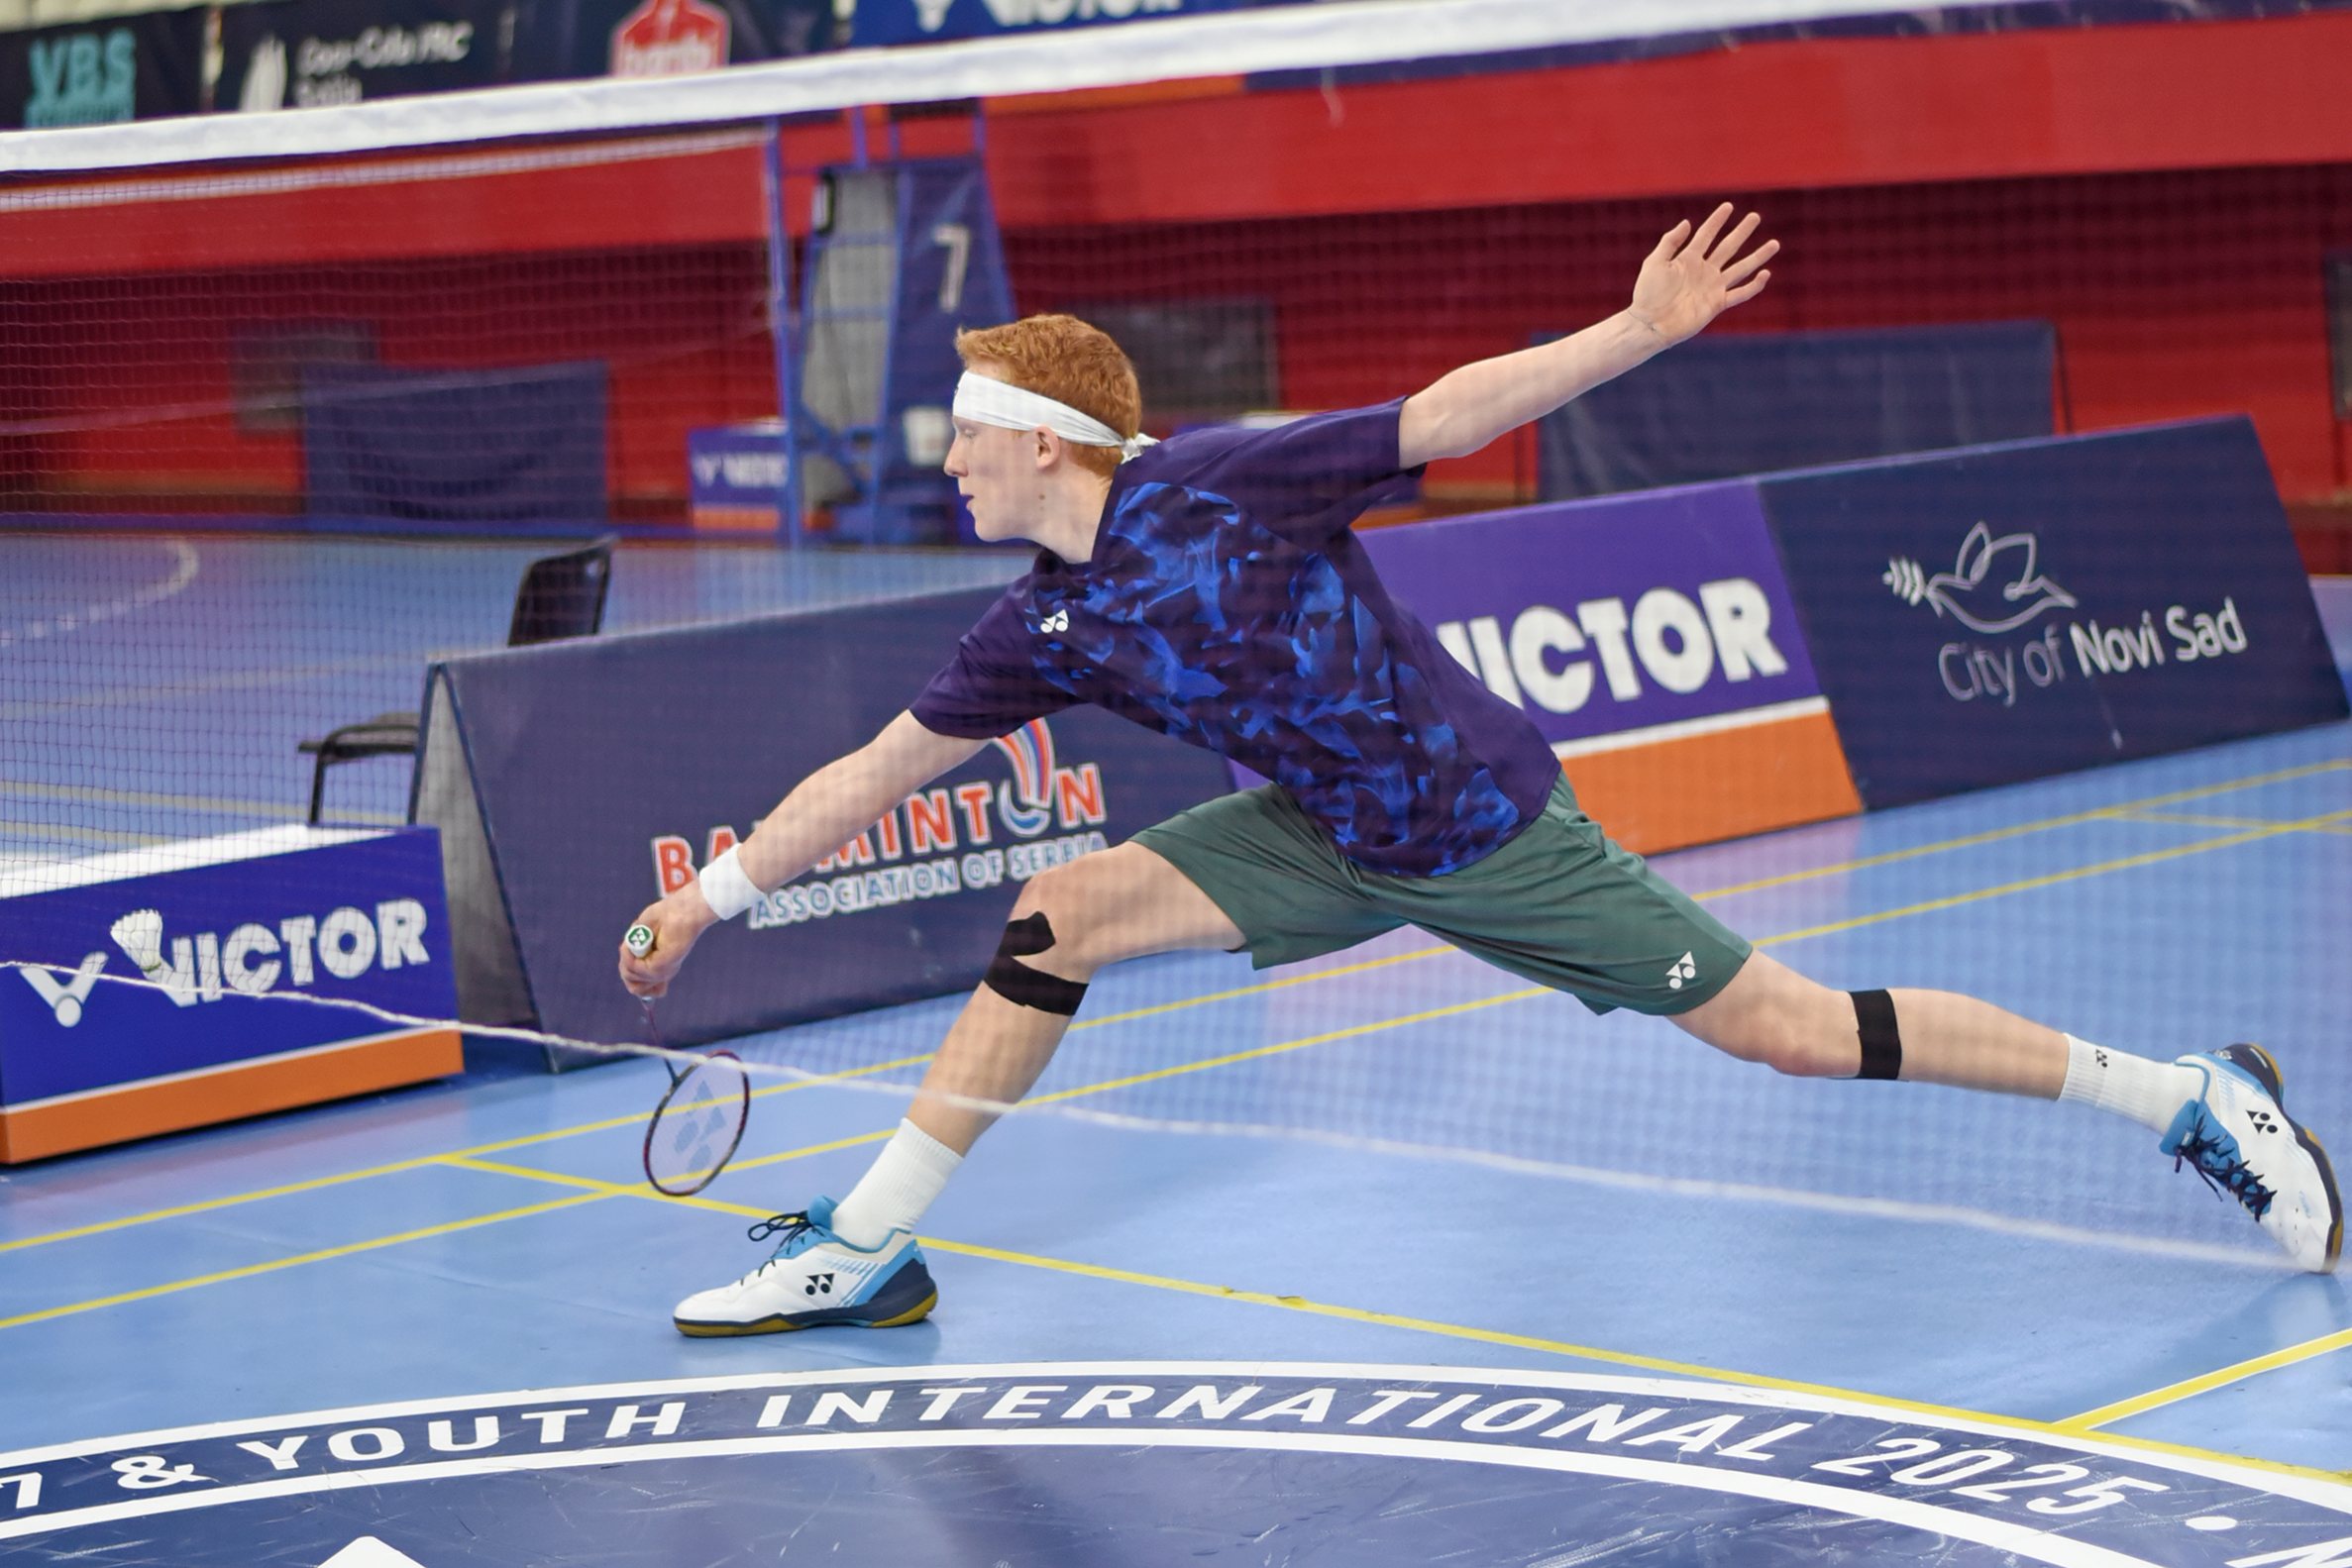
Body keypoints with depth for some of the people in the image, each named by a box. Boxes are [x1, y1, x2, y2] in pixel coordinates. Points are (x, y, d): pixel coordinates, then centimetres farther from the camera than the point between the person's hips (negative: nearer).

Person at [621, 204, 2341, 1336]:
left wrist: (1642, 330, -28)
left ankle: (2191, 1094, 5)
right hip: (1334, 844, 6)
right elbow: (878, 769, 9)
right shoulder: (1043, 629, 0)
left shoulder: (1223, 485, -19)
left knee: (1788, 1027, -6)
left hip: (1486, 826, -6)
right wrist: (715, 892, 10)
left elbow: (1455, 413, -20)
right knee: (1053, 920, -7)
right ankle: (868, 1251, 2)